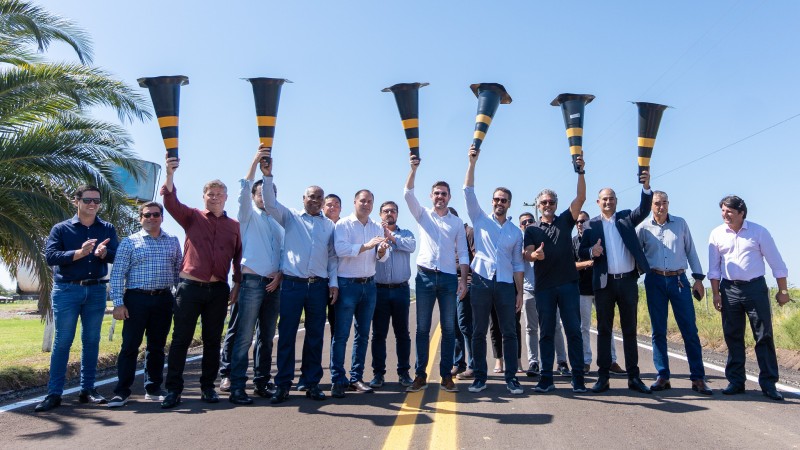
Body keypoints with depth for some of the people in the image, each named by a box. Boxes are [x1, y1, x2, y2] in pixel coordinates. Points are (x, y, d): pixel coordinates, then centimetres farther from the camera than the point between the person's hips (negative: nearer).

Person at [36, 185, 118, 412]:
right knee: (62, 341, 0)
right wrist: (79, 253, -21)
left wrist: (103, 252, -25)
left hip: (96, 291, 2)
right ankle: (54, 394, 6)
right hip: (67, 290, -2)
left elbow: (117, 255, -4)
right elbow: (50, 256, -10)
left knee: (91, 341, 7)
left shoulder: (107, 229, 8)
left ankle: (87, 390, 16)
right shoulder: (61, 229, 3)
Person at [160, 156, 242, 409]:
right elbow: (171, 202, -12)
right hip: (190, 287, -2)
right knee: (181, 339, 1)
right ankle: (173, 389, 10)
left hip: (219, 290, 2)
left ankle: (208, 387, 21)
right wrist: (170, 174, -29)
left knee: (213, 341, 9)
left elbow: (239, 256, 12)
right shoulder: (192, 217, 5)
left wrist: (237, 284, 3)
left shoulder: (234, 226, 10)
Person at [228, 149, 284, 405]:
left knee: (267, 338, 9)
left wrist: (280, 274, 1)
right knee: (244, 338, -8)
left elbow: (283, 251, 17)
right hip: (252, 281, -5)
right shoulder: (249, 216, 6)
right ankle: (237, 387, -5)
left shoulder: (277, 222, 20)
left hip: (274, 284, 5)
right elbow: (243, 189, -11)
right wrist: (255, 162, -13)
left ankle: (262, 383, 17)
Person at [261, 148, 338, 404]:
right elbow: (270, 203, -6)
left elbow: (333, 256, 14)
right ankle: (283, 385, 6)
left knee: (315, 336, 6)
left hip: (319, 286, 2)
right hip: (292, 284, -2)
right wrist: (267, 174, -17)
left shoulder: (329, 225, 14)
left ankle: (312, 383, 16)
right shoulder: (291, 217, 9)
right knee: (286, 334, -2)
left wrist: (333, 282, 5)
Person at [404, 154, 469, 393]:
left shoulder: (457, 222, 11)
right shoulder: (422, 214, 10)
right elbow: (408, 194, -6)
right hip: (425, 276, -1)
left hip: (449, 278, 1)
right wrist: (414, 169, -19)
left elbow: (463, 253, 8)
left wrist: (463, 280, -1)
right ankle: (420, 375, 8)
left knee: (449, 329, 3)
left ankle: (446, 375, 11)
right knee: (422, 328, 2)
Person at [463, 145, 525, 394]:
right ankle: (480, 376, 13)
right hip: (481, 282, -1)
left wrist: (520, 292, 6)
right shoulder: (480, 220, 9)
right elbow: (468, 191, 0)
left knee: (509, 333, 2)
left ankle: (511, 378, 9)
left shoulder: (516, 232, 13)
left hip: (506, 285, 1)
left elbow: (517, 264, 13)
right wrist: (472, 162, -7)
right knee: (479, 332, 3)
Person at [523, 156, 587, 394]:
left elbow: (580, 198, 0)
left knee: (573, 330, -1)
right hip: (544, 286, 0)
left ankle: (578, 377, 4)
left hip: (568, 283, 0)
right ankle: (546, 378, 7)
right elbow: (527, 254, -2)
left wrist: (581, 172, -11)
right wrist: (535, 255, -25)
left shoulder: (565, 221, 12)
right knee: (546, 333, 3)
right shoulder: (532, 229, 11)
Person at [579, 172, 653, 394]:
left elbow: (644, 210, -9)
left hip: (628, 281, 1)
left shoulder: (626, 217, 9)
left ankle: (633, 376, 11)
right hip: (604, 283, -1)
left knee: (630, 330, 6)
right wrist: (592, 251, -19)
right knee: (604, 330, 4)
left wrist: (646, 187, -24)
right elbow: (582, 251, 3)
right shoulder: (592, 224, 6)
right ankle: (603, 377, 8)